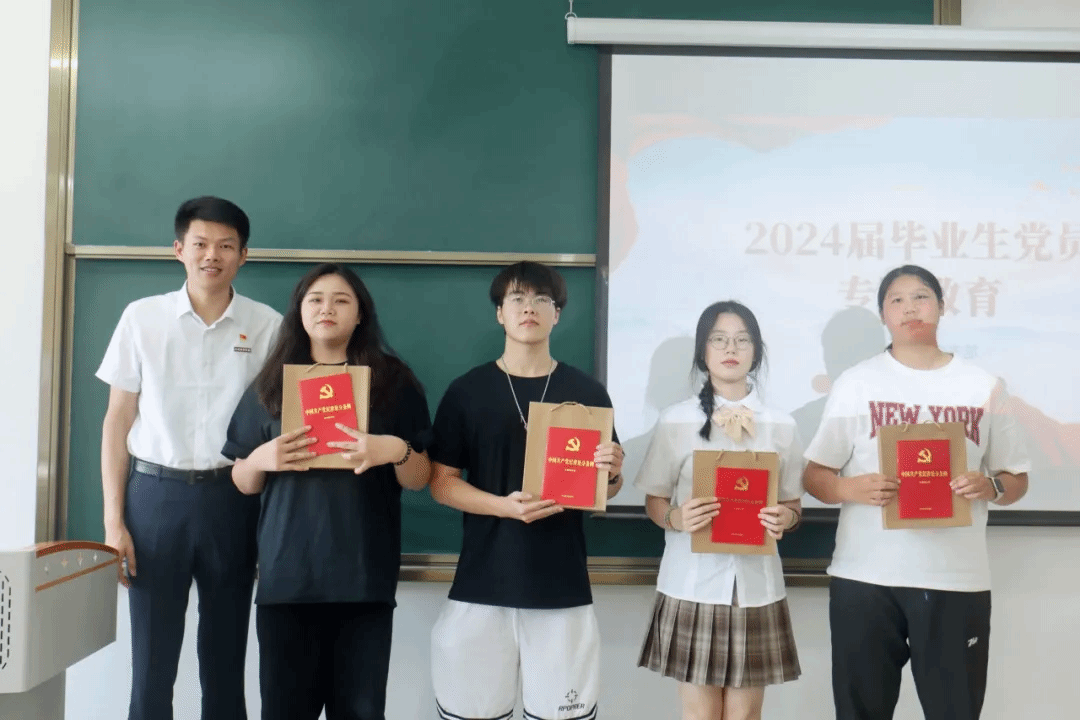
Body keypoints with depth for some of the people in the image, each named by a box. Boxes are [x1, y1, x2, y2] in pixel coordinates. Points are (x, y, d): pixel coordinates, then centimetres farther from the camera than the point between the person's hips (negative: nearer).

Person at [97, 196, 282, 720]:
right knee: (151, 662, 5)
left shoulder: (268, 326, 0)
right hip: (155, 493, 0)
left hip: (231, 497, 0)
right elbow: (117, 422, 4)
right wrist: (114, 522, 0)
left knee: (225, 661, 10)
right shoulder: (142, 317, 1)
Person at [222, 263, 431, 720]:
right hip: (286, 574, 1)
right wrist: (261, 458, -8)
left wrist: (397, 450, -15)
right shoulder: (272, 383, 9)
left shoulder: (394, 381, 5)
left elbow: (419, 481, 6)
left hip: (365, 575, -1)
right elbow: (243, 484, 14)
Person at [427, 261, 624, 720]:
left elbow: (604, 489, 11)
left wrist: (612, 474, -13)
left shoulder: (587, 393, 5)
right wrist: (504, 506, -16)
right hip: (482, 585, 0)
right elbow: (441, 482, 1)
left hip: (563, 586, 1)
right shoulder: (467, 391, 3)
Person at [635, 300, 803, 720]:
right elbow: (654, 501, 2)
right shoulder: (676, 420, -2)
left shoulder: (781, 425, 4)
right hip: (693, 583, -2)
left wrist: (784, 519, -13)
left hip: (756, 584, 2)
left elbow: (793, 505, 9)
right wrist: (675, 518, -19)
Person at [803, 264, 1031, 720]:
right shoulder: (856, 384, 3)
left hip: (957, 578, 1)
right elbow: (815, 476, 2)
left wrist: (990, 486, -11)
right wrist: (853, 488, -19)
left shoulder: (984, 387, 7)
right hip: (865, 576, 0)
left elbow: (1017, 479, 11)